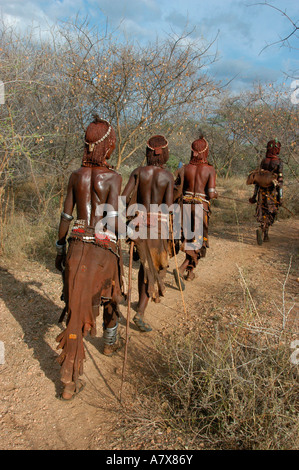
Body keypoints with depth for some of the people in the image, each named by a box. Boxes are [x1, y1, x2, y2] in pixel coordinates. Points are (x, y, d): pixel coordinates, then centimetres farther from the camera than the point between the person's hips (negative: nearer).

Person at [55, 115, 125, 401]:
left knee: (77, 309, 5)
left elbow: (66, 216, 7)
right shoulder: (112, 178, -10)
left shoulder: (76, 176, 3)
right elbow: (113, 222, -18)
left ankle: (70, 381, 7)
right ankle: (110, 342, 48)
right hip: (103, 249, -3)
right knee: (110, 296, 25)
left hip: (77, 246, 3)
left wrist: (60, 248, 17)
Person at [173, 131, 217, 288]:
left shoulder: (184, 168, -1)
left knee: (189, 238, 20)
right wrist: (215, 194, 9)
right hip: (201, 207, -3)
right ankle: (181, 269, -14)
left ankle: (190, 272, 31)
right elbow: (211, 194, -13)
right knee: (198, 242, 6)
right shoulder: (210, 170, -9)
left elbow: (177, 192, -2)